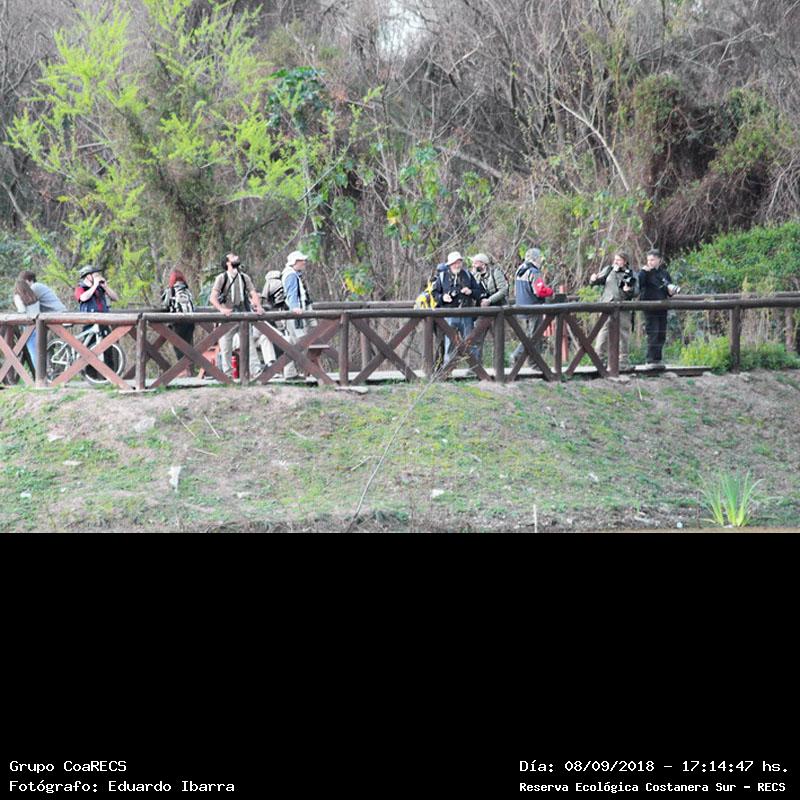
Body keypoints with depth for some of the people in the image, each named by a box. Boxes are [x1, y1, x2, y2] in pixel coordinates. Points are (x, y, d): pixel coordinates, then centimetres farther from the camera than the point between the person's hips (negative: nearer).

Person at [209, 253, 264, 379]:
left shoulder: (244, 277, 14)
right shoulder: (222, 278, 1)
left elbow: (253, 293, 9)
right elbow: (213, 297, -8)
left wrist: (258, 307, -11)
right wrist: (221, 309, -25)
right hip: (227, 317, -2)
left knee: (250, 343, -7)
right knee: (225, 347, 0)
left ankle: (256, 371, -11)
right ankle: (228, 373, 7)